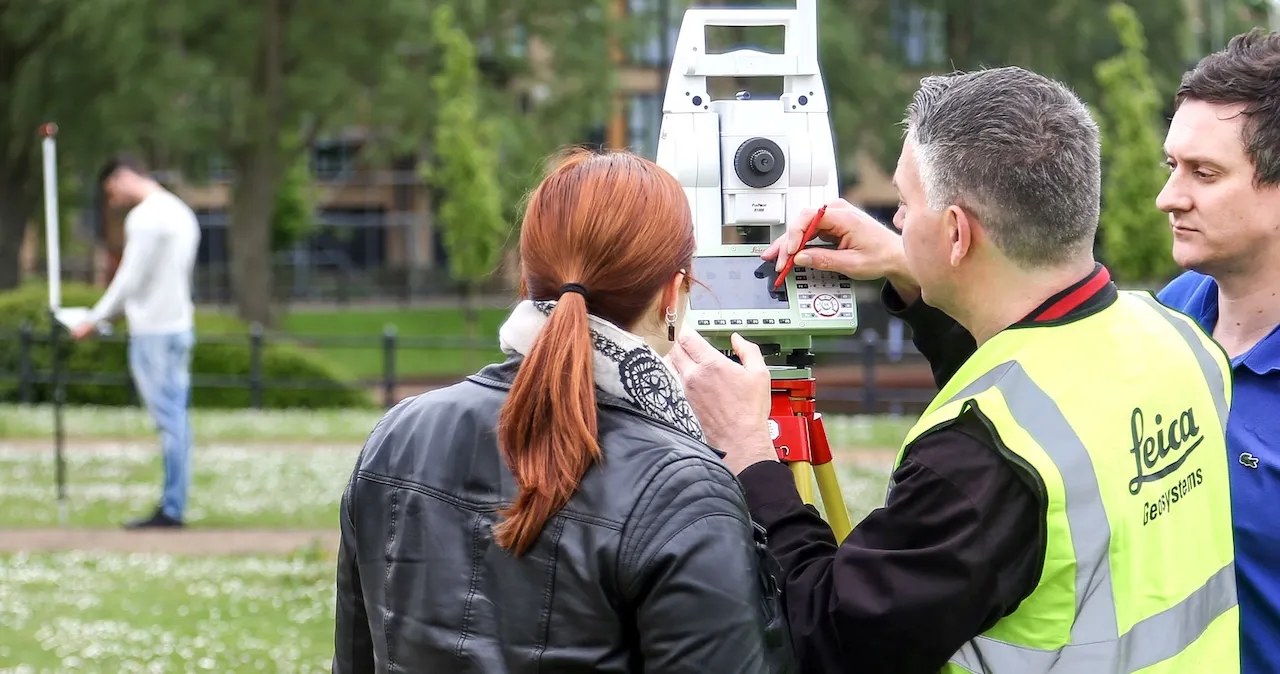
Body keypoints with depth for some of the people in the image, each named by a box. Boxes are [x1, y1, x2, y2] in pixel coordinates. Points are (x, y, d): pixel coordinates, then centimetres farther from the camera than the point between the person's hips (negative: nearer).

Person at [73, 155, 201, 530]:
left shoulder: (145, 217, -12)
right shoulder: (180, 212, 18)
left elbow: (130, 279, -14)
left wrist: (95, 320, -4)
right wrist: (110, 314, 18)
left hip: (153, 331, -9)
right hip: (179, 326, 9)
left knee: (168, 420, -8)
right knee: (175, 419, 8)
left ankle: (171, 510, -7)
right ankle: (174, 507, 9)